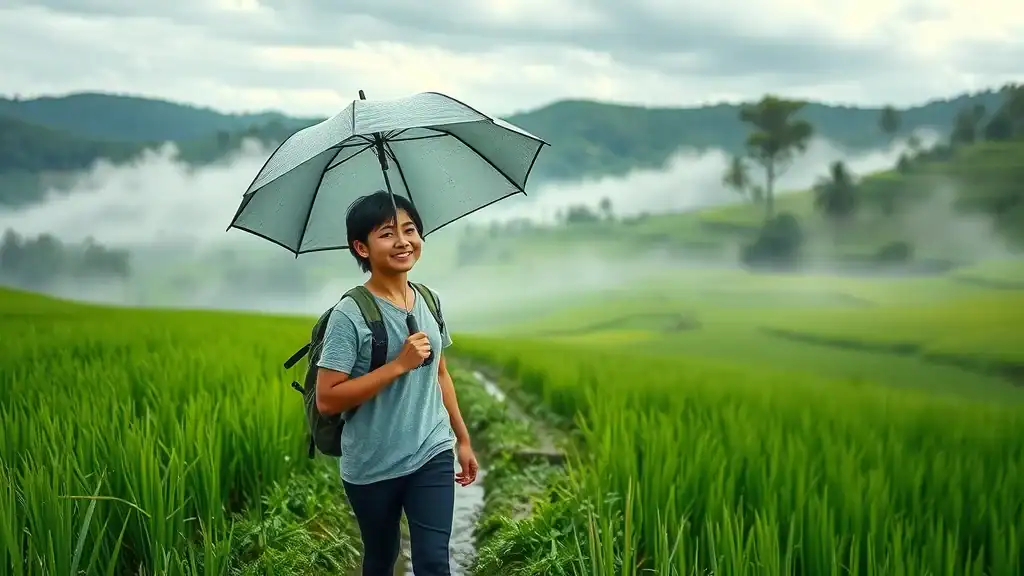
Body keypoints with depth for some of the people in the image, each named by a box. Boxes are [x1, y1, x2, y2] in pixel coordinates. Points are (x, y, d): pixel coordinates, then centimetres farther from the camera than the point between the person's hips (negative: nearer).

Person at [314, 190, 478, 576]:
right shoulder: (350, 314, -16)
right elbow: (327, 399, -21)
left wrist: (463, 439, 17)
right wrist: (399, 364, -24)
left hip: (433, 456, 4)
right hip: (372, 468, -3)